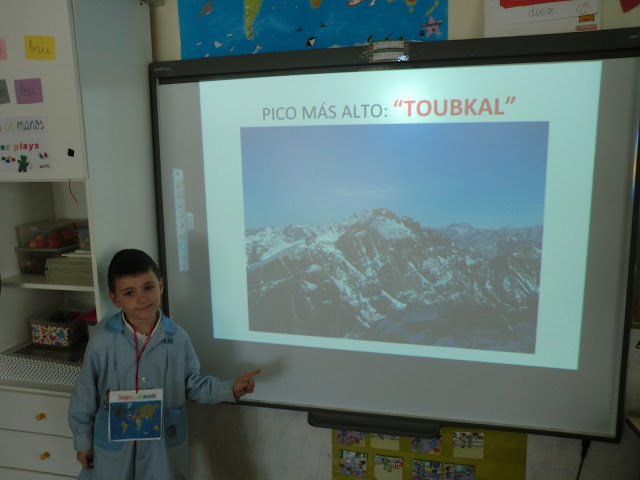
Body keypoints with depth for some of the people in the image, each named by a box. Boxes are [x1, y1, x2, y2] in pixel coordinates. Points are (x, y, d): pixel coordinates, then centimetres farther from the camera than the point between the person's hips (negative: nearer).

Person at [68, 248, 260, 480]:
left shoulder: (178, 338, -10)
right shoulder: (102, 339, -14)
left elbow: (193, 384, 2)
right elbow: (85, 393, -2)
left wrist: (230, 389, -9)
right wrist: (83, 440, 5)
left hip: (165, 448, 1)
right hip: (113, 448, -1)